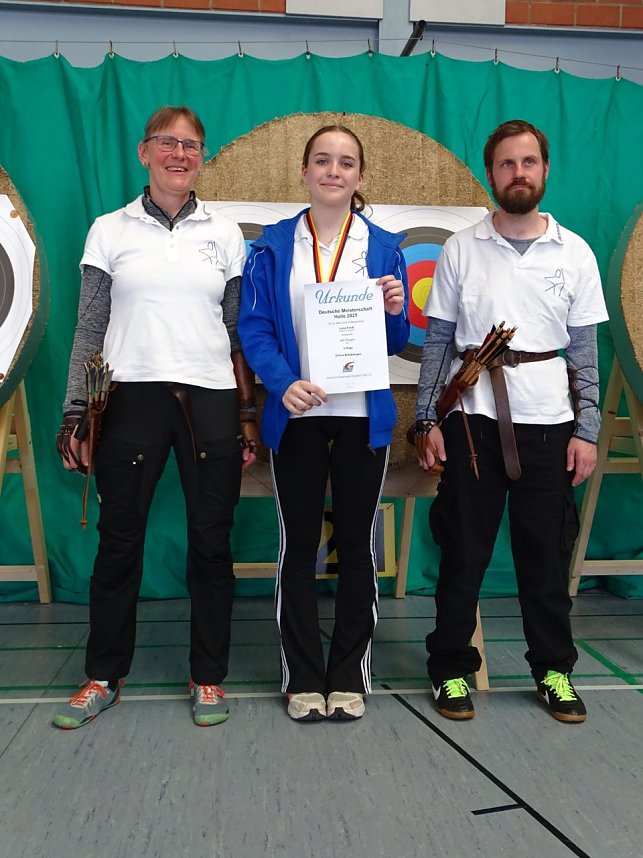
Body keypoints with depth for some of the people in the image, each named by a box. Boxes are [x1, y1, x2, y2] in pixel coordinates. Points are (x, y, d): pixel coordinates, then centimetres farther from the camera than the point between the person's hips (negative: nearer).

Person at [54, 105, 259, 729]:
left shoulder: (226, 235, 10)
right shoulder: (109, 231, 7)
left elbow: (240, 333, 10)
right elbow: (90, 330, 7)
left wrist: (248, 414, 5)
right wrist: (75, 414, 1)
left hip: (211, 402, 1)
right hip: (131, 398, 0)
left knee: (211, 542, 5)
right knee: (119, 540, 6)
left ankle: (208, 677, 20)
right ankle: (103, 675, 22)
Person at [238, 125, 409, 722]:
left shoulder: (384, 248, 7)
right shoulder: (273, 247, 4)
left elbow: (395, 343, 8)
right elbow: (254, 327, -3)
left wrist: (394, 311, -14)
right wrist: (284, 383, -20)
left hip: (362, 415, 1)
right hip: (297, 415, 0)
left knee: (357, 543, 7)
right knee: (298, 544, 5)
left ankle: (349, 676, 21)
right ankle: (304, 677, 19)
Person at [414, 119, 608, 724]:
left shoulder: (574, 254, 5)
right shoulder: (460, 249, 3)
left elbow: (584, 349, 6)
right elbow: (438, 340, 4)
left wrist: (586, 430, 0)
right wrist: (426, 421, -1)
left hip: (548, 423, 1)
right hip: (472, 419, -1)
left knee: (547, 553, 8)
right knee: (463, 550, 6)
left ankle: (554, 669, 26)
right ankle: (452, 668, 20)